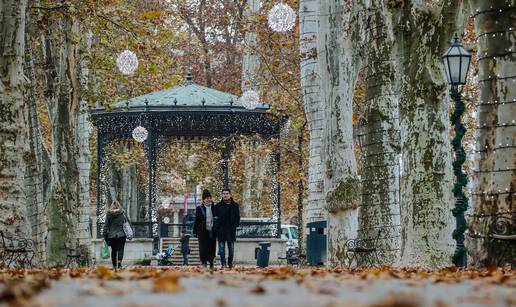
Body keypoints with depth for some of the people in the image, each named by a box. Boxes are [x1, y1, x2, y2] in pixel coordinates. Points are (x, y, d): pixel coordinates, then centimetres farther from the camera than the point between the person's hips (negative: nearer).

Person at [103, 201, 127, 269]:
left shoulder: (109, 215, 0)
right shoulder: (122, 214, -1)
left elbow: (106, 226, 3)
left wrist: (105, 236, 9)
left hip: (111, 235, 1)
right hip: (121, 235, -1)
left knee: (113, 250, 11)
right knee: (120, 249, -2)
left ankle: (114, 265, 11)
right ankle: (119, 262, -23)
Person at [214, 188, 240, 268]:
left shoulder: (235, 205, 7)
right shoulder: (218, 206, 3)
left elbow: (237, 217, 11)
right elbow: (215, 217, 4)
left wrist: (235, 225, -3)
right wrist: (217, 226, -7)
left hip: (231, 231, 1)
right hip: (221, 231, -1)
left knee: (231, 248, 5)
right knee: (221, 248, -1)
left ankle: (230, 263, 17)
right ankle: (223, 263, 3)